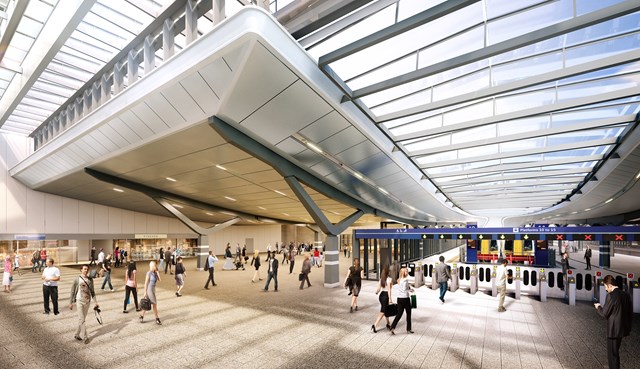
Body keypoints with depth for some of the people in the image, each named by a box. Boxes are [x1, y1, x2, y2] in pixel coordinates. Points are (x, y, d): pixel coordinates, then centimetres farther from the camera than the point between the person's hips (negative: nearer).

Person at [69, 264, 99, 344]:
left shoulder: (90, 280, 3)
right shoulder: (77, 279, -6)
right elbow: (72, 291, 0)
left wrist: (95, 302, 5)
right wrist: (71, 302, 1)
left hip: (87, 301, 4)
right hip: (80, 301, -4)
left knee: (82, 319, 12)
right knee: (81, 319, -4)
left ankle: (77, 334, 27)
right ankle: (85, 337, 2)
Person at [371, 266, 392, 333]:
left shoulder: (381, 279, 5)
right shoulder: (389, 279, -12)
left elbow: (378, 289, 2)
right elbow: (389, 290, -18)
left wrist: (376, 292, 23)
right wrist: (390, 299, -18)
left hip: (381, 295, 7)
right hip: (386, 296, -7)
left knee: (386, 310, 22)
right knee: (382, 312, -4)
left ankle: (388, 324, 35)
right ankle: (375, 325, -12)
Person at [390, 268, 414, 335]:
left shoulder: (399, 280, 9)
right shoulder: (405, 280, -16)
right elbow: (404, 290, -21)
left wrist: (409, 287, 5)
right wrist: (410, 290, -6)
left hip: (399, 298, 7)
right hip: (405, 298, -7)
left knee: (399, 314, 8)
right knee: (408, 313, 12)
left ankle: (393, 327, -4)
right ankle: (408, 329, 22)